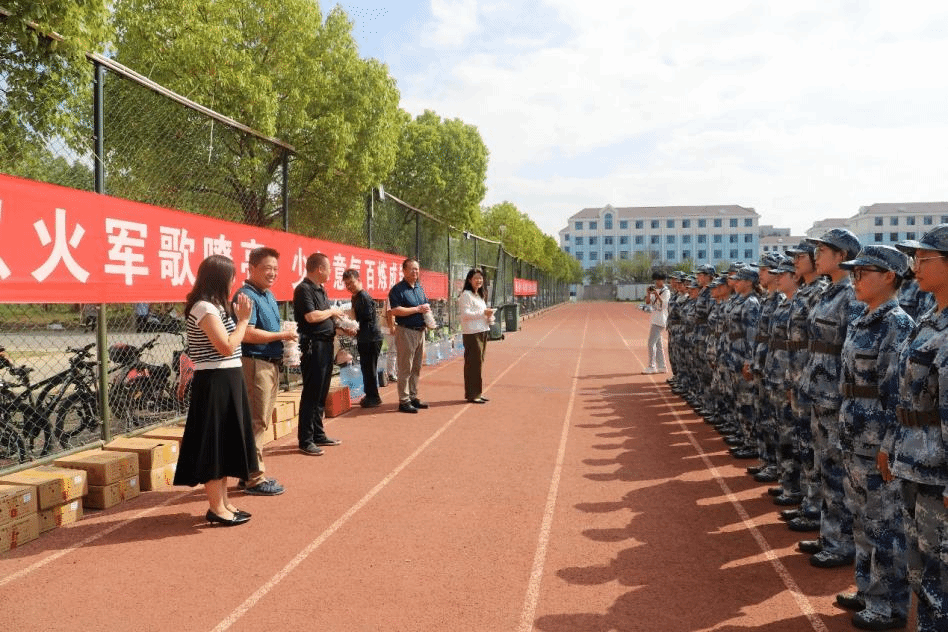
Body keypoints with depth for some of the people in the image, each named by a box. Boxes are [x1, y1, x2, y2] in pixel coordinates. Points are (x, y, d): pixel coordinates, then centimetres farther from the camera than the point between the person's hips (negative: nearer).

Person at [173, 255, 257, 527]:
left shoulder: (216, 307, 15)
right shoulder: (205, 308, -16)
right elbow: (227, 347, -21)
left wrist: (237, 316, 6)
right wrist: (243, 319, -12)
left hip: (226, 382, 10)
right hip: (215, 384, -10)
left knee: (225, 442, 14)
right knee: (214, 443, -3)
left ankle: (223, 502, 24)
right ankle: (216, 508, 5)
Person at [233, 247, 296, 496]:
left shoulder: (268, 296, 17)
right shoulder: (247, 296, -14)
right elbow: (247, 334, -25)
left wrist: (286, 332, 9)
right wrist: (282, 335, -16)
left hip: (271, 364, 10)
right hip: (255, 364, -10)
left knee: (262, 421, 16)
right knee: (256, 422, -5)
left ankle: (251, 473, 26)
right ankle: (254, 479, 3)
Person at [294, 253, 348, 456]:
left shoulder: (320, 289, 16)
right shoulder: (304, 289, -13)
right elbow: (311, 317, -24)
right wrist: (332, 311, -9)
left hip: (325, 345, 9)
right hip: (313, 346, -9)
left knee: (321, 393, 15)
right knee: (311, 394, -4)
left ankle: (318, 434, 25)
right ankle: (305, 440, 3)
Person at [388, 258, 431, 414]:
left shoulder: (420, 288, 15)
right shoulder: (397, 289, -9)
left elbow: (426, 307, 24)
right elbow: (394, 310, -20)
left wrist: (427, 311, 0)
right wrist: (417, 309, -16)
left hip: (420, 331, 8)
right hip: (406, 331, -8)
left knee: (416, 367, 14)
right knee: (405, 368, -4)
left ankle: (413, 397, 24)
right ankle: (404, 401, 1)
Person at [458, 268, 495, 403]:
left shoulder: (480, 295, 21)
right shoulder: (466, 294, -9)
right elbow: (465, 314, -18)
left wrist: (489, 316, 6)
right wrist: (483, 313, -19)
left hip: (482, 331, 9)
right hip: (471, 333, -9)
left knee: (479, 362, 12)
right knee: (473, 363, -7)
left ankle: (478, 392, 19)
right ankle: (472, 394, -1)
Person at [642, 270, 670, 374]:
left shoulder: (666, 291, -8)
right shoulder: (654, 290, 15)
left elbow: (664, 304, -18)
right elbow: (647, 302, 9)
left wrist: (657, 295, -26)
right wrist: (649, 293, -6)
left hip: (661, 320, -8)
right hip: (654, 319, 8)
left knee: (652, 342, -12)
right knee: (658, 343, 11)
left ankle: (651, 367, -11)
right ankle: (661, 366, 16)